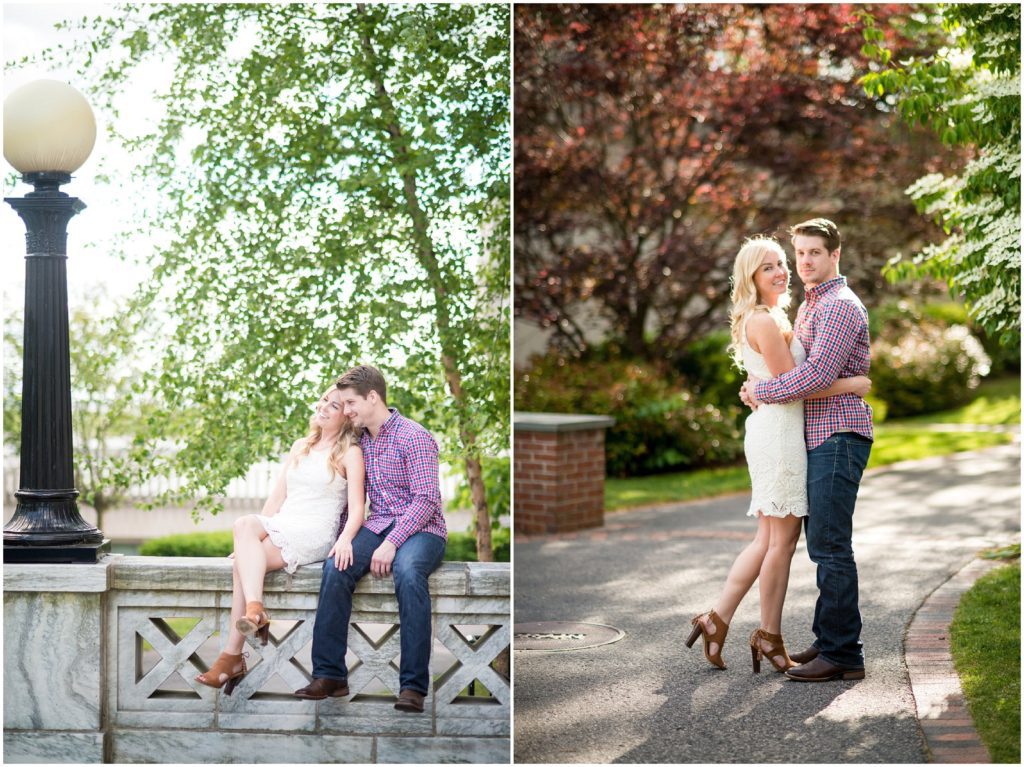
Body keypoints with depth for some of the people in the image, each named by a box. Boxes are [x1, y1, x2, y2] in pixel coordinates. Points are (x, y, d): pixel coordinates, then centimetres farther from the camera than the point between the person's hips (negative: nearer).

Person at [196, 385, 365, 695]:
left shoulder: (350, 453, 4)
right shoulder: (300, 446, 23)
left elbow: (357, 507, -7)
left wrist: (345, 538, -27)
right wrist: (253, 536, 9)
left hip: (315, 535, -6)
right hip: (279, 527, 6)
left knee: (242, 563, -27)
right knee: (245, 523, -28)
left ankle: (232, 656, -29)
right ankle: (254, 609, -39)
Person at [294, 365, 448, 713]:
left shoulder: (413, 437, -8)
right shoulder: (361, 441, 15)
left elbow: (426, 499, -15)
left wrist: (392, 543, -24)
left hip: (420, 528, -5)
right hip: (378, 525, 6)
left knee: (408, 571, -39)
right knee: (336, 568, -26)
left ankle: (413, 685, -37)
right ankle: (329, 675, -22)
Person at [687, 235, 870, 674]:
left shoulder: (772, 318, 18)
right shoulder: (764, 321, -13)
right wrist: (851, 385, -12)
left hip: (773, 432, 10)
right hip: (778, 431, -10)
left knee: (768, 539, 12)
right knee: (782, 539, -2)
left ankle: (717, 620, 13)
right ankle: (769, 638, 6)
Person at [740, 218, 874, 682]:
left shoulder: (841, 305, -12)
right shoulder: (809, 305, 21)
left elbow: (818, 374, -21)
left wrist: (761, 391, -10)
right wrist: (760, 386, 10)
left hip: (839, 437, -10)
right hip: (818, 438, 10)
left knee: (829, 545, -11)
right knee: (822, 543, 12)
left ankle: (842, 653, -9)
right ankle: (829, 640, 19)